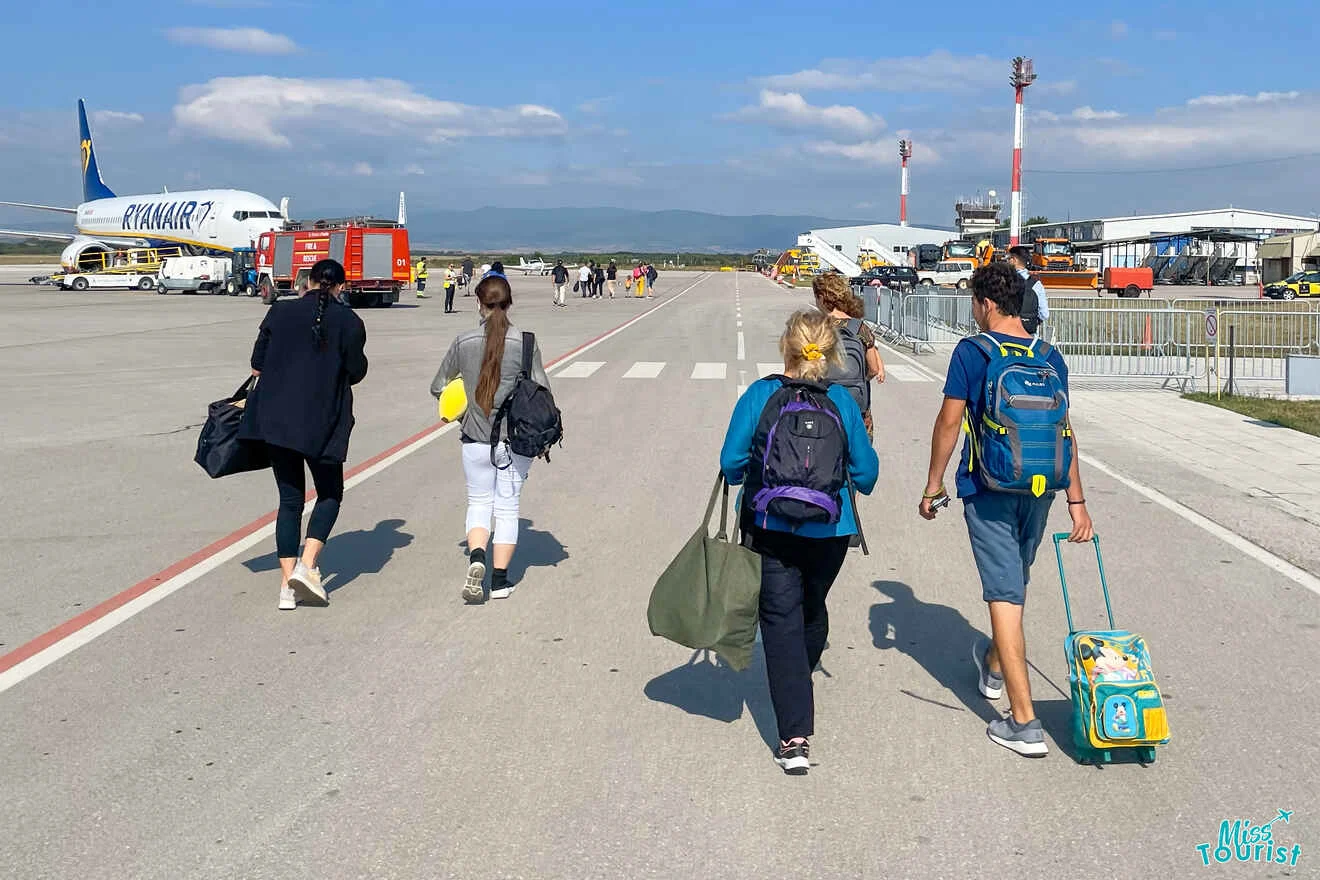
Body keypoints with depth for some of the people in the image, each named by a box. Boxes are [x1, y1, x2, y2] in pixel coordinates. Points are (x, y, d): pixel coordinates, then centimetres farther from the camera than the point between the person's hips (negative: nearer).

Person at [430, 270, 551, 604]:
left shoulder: (464, 342, -4)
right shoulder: (525, 342, -9)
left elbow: (438, 388, 5)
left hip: (476, 439, 1)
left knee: (478, 504, 14)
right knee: (507, 507, 11)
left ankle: (476, 558, -11)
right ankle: (500, 580, 13)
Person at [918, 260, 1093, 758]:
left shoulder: (972, 353, -8)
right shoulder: (1051, 357, 6)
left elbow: (949, 422, -9)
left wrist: (934, 484, 1)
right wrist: (1076, 501, 9)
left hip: (989, 488, -5)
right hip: (1038, 489, 6)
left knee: (1005, 595, -5)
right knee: (1015, 583, 24)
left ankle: (1024, 723, -7)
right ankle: (994, 667, 48)